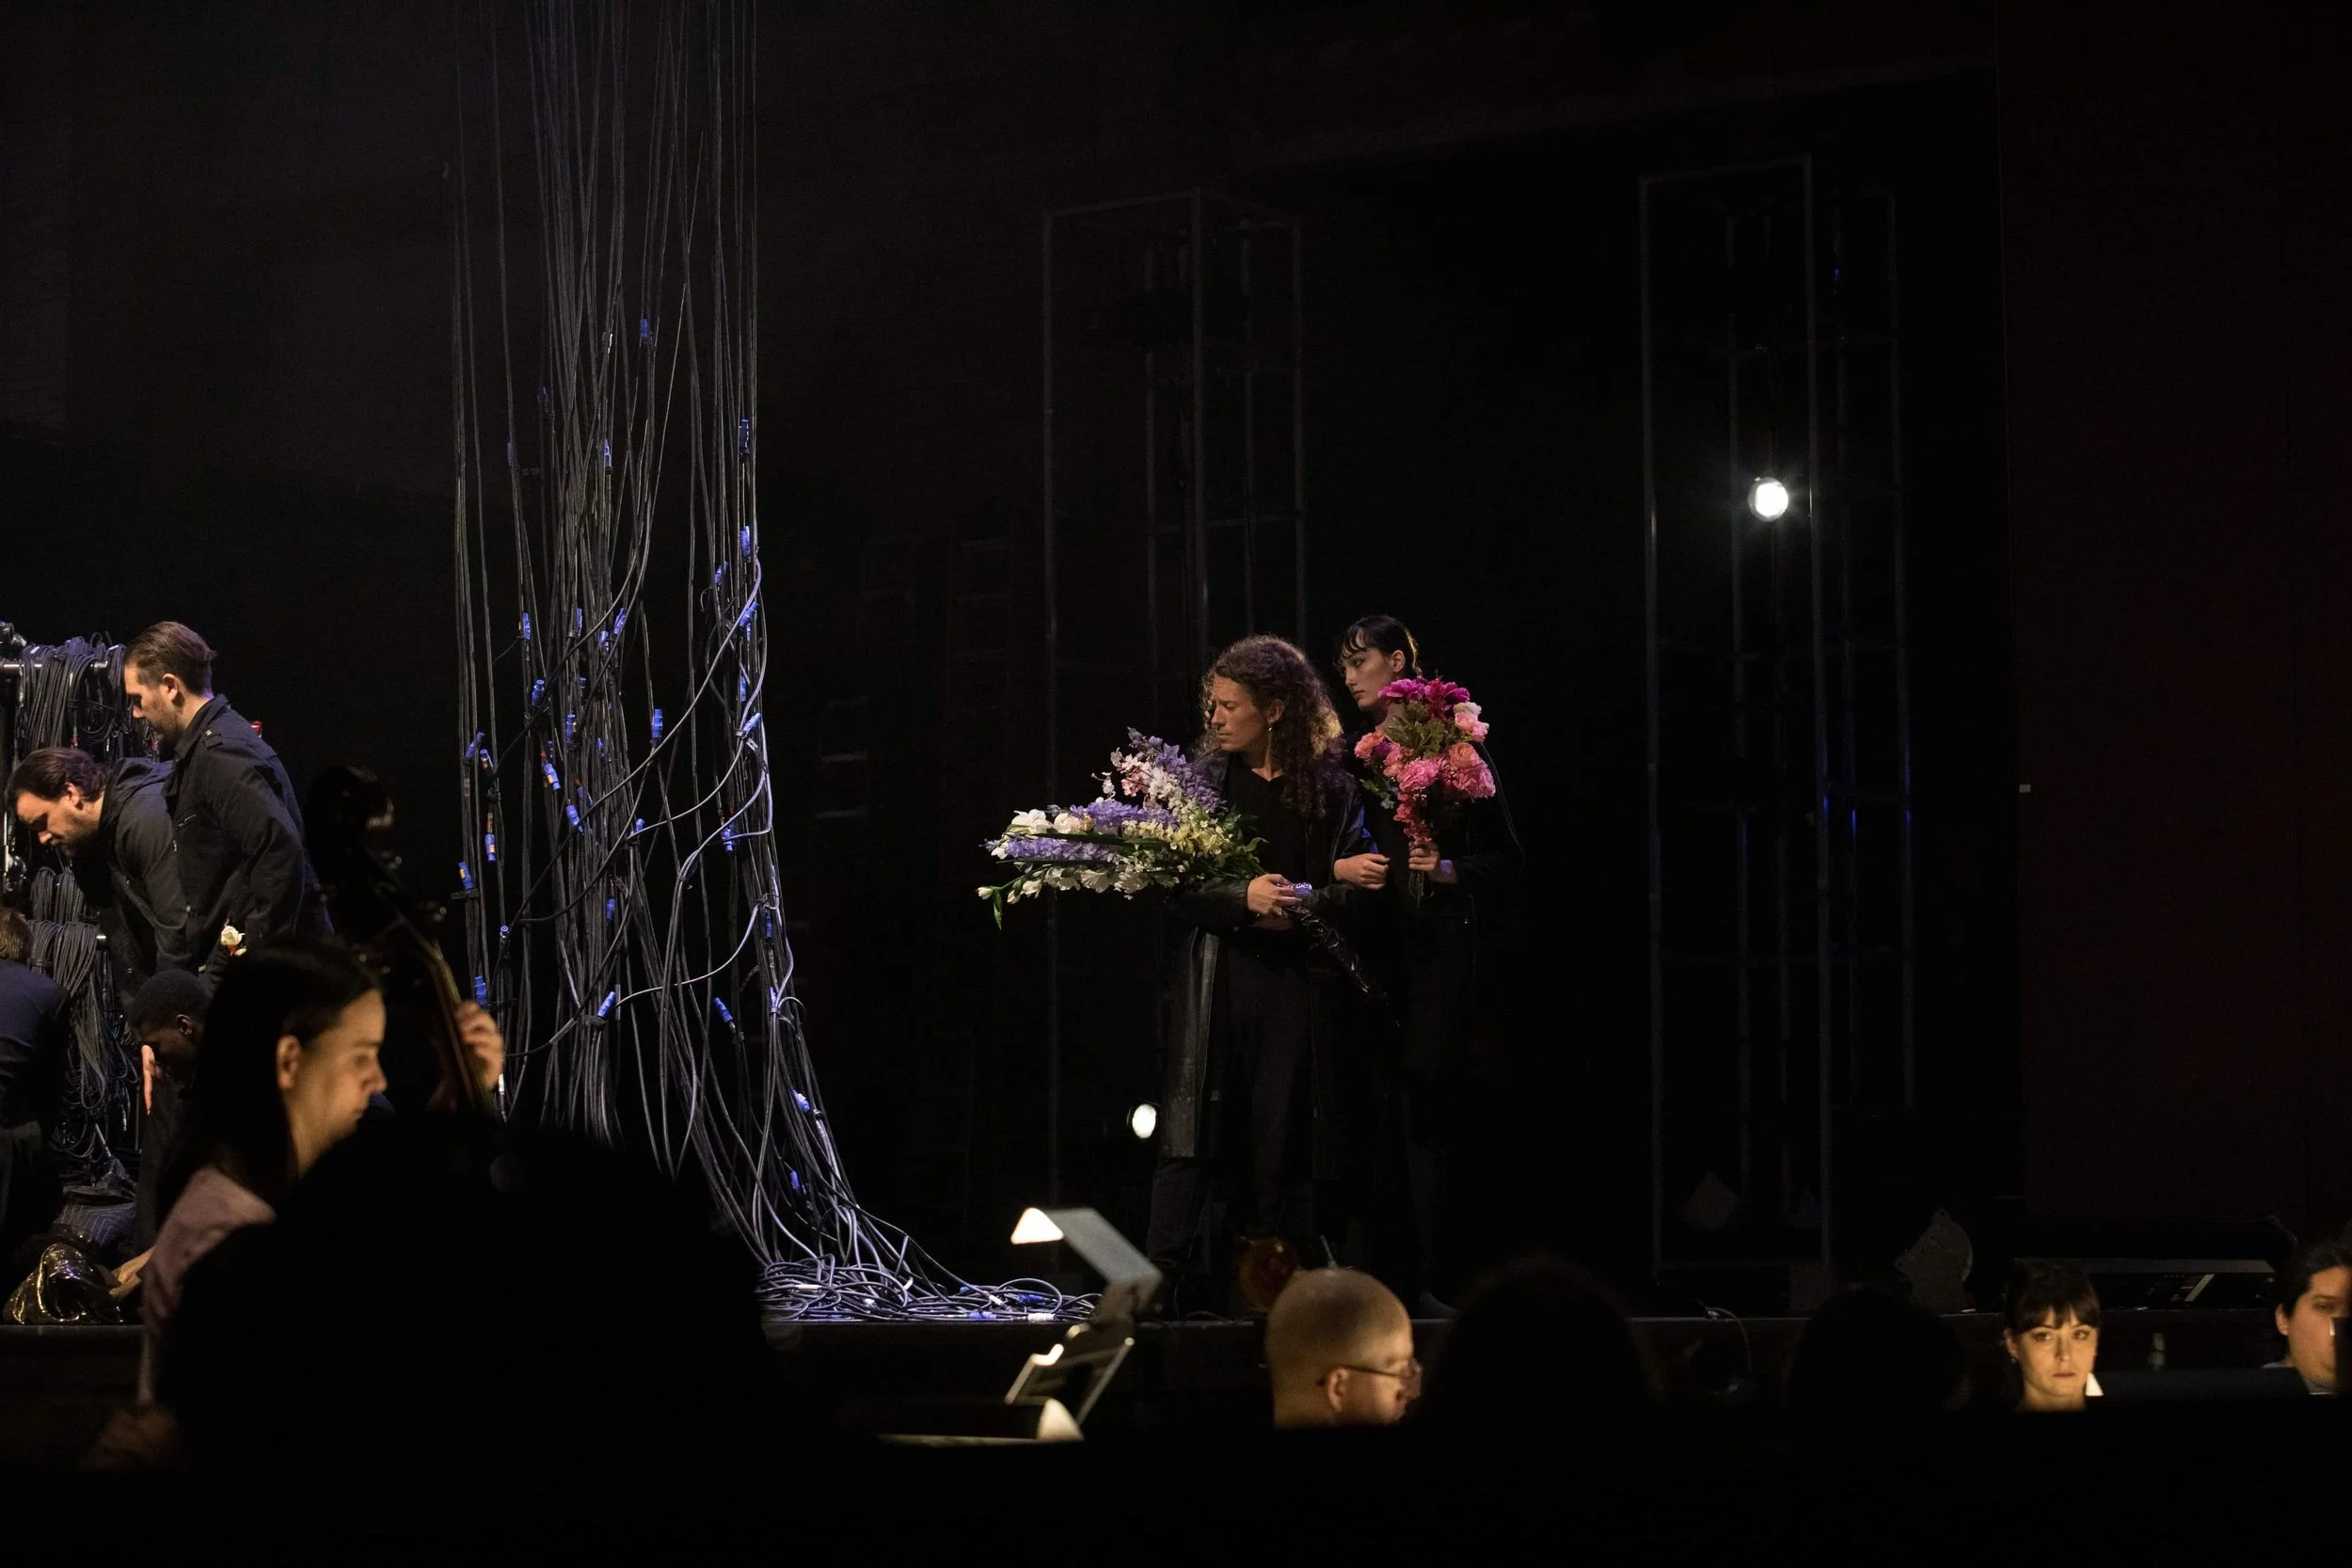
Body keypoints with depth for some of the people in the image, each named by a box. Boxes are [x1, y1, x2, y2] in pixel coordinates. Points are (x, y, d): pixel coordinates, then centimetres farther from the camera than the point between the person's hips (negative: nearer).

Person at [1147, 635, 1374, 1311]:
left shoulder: (1329, 786, 3)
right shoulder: (1206, 778, 6)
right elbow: (1178, 887, 0)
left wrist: (1301, 901, -16)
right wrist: (1243, 898, -17)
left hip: (1297, 983, -1)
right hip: (1217, 979, 1)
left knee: (1283, 1138, 1)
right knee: (1195, 1141, -5)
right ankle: (1166, 1286, -6)